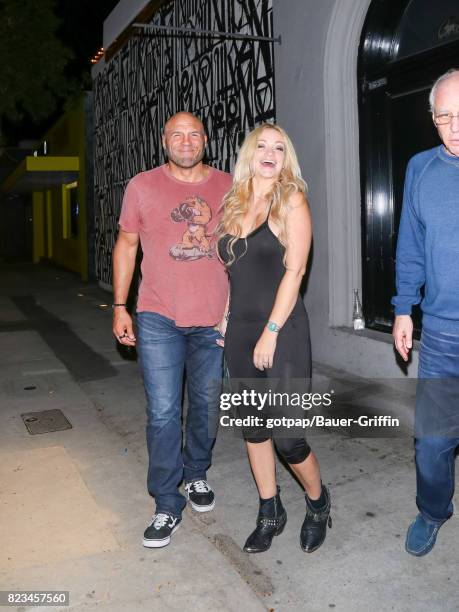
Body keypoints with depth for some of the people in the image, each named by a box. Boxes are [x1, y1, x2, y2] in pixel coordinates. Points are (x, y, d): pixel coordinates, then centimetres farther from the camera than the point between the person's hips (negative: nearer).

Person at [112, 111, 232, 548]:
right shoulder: (142, 186, 1)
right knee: (163, 413, -2)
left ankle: (197, 474, 37)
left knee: (206, 406, 14)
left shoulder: (228, 187, 5)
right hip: (159, 319, -2)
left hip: (215, 319, 2)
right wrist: (119, 306, 3)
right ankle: (167, 505, 11)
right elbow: (126, 245, 7)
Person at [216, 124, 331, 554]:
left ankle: (317, 503, 24)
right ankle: (269, 514, 29)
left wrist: (271, 333, -15)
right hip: (240, 331, 6)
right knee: (253, 426, 12)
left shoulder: (292, 201, -4)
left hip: (282, 331, -5)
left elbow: (294, 270, -11)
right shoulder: (233, 205, 11)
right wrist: (224, 318, 8)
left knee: (288, 436, -5)